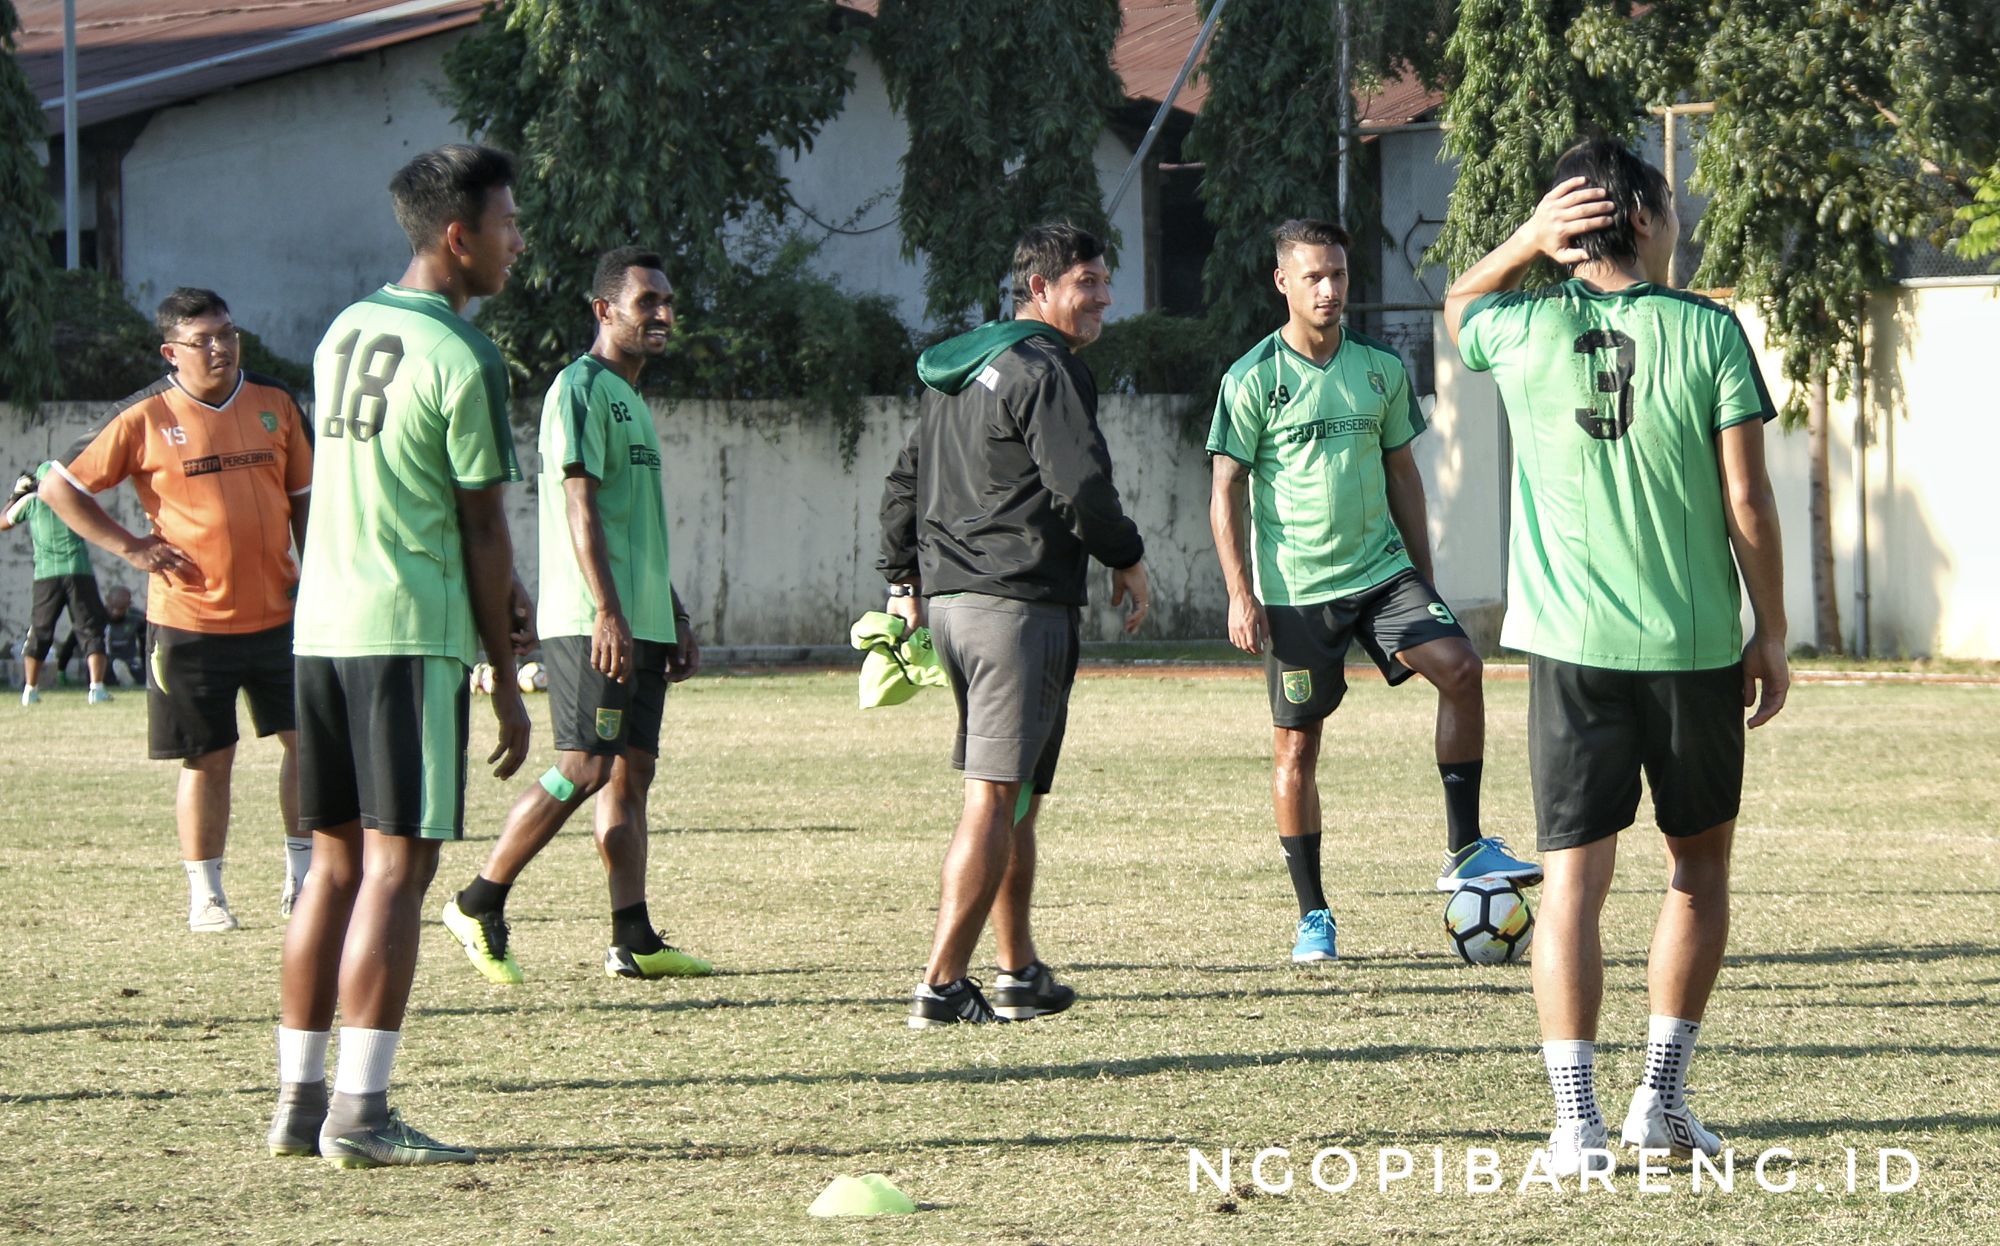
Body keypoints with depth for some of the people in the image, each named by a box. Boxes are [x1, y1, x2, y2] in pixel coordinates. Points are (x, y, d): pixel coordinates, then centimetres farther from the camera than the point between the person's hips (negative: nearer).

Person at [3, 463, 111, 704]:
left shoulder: (31, 501, 5)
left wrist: (15, 495, 28)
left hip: (47, 575, 1)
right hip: (79, 573, -1)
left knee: (39, 632, 13)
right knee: (91, 630, 2)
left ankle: (30, 689, 11)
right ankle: (97, 687, -10)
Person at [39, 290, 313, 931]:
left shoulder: (275, 405, 6)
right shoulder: (145, 419, -5)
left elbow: (304, 499, 15)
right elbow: (59, 488, 0)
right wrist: (131, 547, -5)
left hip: (277, 611, 3)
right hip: (190, 620, -3)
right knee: (207, 759, 2)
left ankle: (302, 879, 15)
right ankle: (205, 895, 13)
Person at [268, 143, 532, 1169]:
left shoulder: (345, 332, 14)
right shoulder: (463, 360, -10)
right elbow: (483, 528, -8)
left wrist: (495, 587, 26)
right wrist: (507, 679, -2)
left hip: (320, 624, 8)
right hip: (413, 633, -8)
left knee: (339, 863, 12)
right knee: (398, 865, -6)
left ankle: (297, 1102, 12)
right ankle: (359, 1112, -9)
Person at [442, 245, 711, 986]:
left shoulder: (633, 400, 21)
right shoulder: (581, 388, -9)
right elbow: (580, 508, -17)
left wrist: (678, 625, 25)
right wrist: (607, 612, -24)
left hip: (640, 621, 10)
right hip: (590, 621, -10)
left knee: (633, 769, 5)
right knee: (584, 767, -12)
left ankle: (633, 940, 3)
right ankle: (478, 904, -4)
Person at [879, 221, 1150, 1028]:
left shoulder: (957, 372, 19)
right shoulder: (1046, 370, -11)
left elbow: (905, 482, 24)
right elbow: (1082, 483, -18)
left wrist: (902, 577, 26)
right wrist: (1127, 559, -3)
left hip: (946, 598, 10)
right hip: (1022, 600, -10)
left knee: (1009, 795, 18)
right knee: (998, 797, -10)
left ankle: (1019, 974, 22)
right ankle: (942, 985, -15)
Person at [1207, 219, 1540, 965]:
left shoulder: (1381, 369, 6)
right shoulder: (1252, 380, -6)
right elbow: (1225, 492, -4)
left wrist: (1424, 578, 14)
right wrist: (1240, 596, -11)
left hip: (1381, 569, 3)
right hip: (1294, 589, -3)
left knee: (1459, 667, -19)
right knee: (1296, 746, 1)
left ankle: (1464, 850, -11)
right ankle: (1313, 916, 12)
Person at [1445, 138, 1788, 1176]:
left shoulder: (1529, 331, -1)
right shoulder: (1707, 332, -6)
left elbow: (1458, 303, 25)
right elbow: (1747, 500, -6)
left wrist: (1529, 239, 7)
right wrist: (1770, 634, 3)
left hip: (1572, 648, 1)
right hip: (1694, 643, -1)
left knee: (1574, 878, 0)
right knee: (1699, 866, 16)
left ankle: (1578, 1124, -7)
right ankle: (1661, 1100, 16)